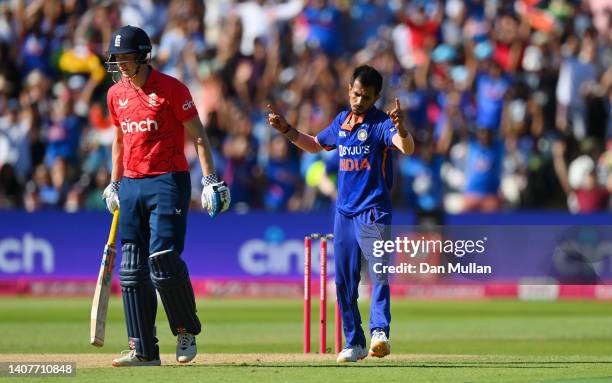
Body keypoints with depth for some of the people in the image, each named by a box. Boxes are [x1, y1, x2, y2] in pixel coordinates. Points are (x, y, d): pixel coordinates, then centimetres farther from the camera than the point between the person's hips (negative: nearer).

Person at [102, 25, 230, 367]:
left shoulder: (171, 89, -7)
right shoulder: (116, 94, 12)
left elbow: (197, 135, -7)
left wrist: (210, 180, -14)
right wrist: (115, 184, 21)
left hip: (168, 182, -6)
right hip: (131, 185, 6)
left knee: (163, 258, -16)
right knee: (132, 268, 1)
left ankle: (187, 331, 5)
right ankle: (144, 350, 4)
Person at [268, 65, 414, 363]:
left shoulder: (380, 123, -9)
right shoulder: (341, 121, 12)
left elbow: (407, 148, -27)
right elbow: (314, 145, 30)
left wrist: (400, 128, -47)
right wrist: (286, 129, 18)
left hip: (373, 212, -7)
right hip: (344, 211, 7)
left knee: (379, 272, -22)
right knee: (344, 280, 8)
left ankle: (380, 331, -30)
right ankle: (354, 343, 17)